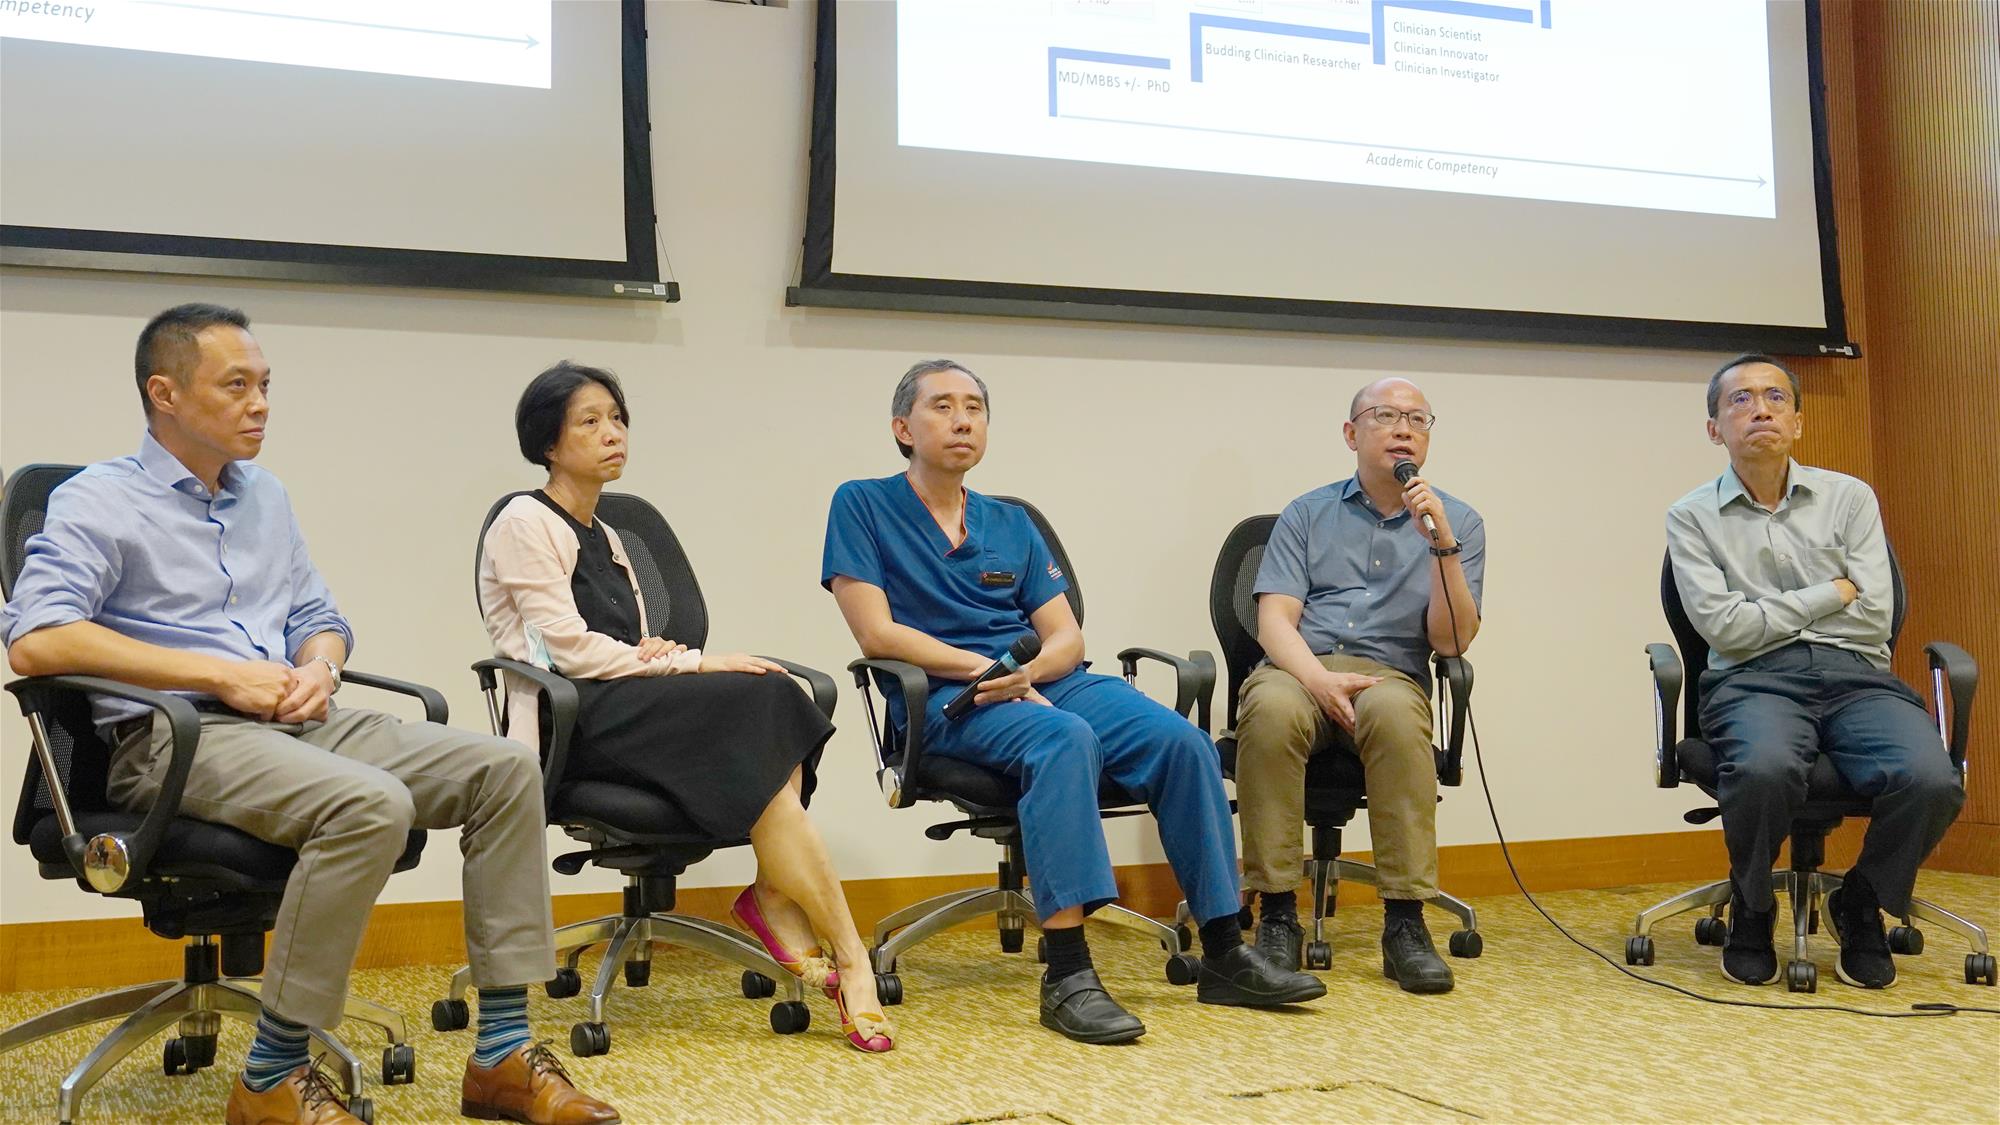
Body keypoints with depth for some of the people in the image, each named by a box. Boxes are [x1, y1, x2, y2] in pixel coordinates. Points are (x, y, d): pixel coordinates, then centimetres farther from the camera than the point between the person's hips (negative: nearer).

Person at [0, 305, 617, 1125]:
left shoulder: (266, 499, 21)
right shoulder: (98, 501, 0)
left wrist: (319, 669, -1)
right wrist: (222, 673, -17)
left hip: (296, 722, 7)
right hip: (172, 736, -7)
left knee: (504, 767, -12)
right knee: (370, 803, -35)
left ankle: (500, 1054, -11)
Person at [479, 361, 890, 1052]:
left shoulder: (605, 537, 25)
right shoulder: (525, 523, 0)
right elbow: (569, 649, -11)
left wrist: (659, 652, -5)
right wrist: (694, 663, -12)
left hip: (628, 710, 7)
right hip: (571, 722, -7)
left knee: (771, 699, -22)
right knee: (756, 702, -27)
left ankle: (774, 898, -26)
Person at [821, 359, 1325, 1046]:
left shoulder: (1012, 525, 21)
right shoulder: (863, 506, 7)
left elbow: (1067, 638, 13)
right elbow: (877, 633, -5)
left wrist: (1025, 670, -10)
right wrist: (985, 667, -11)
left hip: (1047, 682, 5)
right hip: (947, 702, -5)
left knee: (1184, 743, -20)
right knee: (1066, 739, -37)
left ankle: (1224, 956, -13)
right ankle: (1067, 976, -39)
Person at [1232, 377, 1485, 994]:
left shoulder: (1458, 522, 12)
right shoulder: (1308, 514, 13)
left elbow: (1451, 641, 0)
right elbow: (1275, 619, 2)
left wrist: (1442, 545, -13)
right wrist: (1321, 679, -18)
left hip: (1390, 676, 0)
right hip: (1297, 669, 0)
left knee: (1393, 711, -37)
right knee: (1272, 709, -36)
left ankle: (1405, 921, -30)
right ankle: (1276, 914, -26)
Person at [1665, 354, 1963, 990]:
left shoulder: (1849, 497, 15)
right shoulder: (1692, 517, 9)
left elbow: (1874, 615, 4)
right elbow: (1723, 627, -4)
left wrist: (1769, 614, 4)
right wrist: (1831, 594, 2)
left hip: (1857, 674, 3)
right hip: (1754, 680, -2)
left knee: (1932, 781, -29)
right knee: (1767, 769, -38)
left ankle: (1861, 904, 5)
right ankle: (1751, 910, -4)